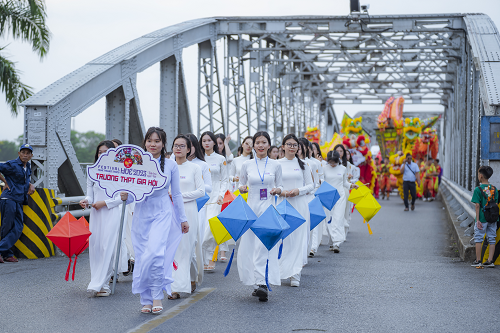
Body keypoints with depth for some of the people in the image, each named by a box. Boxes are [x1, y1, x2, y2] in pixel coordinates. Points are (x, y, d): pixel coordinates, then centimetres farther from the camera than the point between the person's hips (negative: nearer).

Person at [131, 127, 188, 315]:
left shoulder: (171, 165, 4)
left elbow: (176, 194, 10)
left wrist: (183, 218, 12)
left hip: (162, 214, -2)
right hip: (142, 214, 2)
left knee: (155, 253, -19)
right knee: (142, 256, 2)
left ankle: (157, 296, -5)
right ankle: (146, 299, 14)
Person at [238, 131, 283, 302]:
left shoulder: (276, 165, 4)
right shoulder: (247, 165, 6)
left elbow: (280, 186, 11)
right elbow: (241, 185, 15)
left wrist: (277, 190, -11)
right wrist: (242, 188, -7)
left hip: (268, 208, -2)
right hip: (251, 207, 2)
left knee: (264, 244, -16)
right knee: (249, 245, 2)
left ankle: (261, 283, -22)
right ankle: (258, 283, 15)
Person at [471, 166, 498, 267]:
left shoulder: (478, 189, -10)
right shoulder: (494, 189, 4)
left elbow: (477, 206, -12)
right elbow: (496, 204, 7)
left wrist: (478, 220, -9)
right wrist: (495, 216, 14)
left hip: (482, 218, -4)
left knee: (478, 239, 5)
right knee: (492, 239, 9)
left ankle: (478, 261, 8)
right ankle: (490, 261, 10)